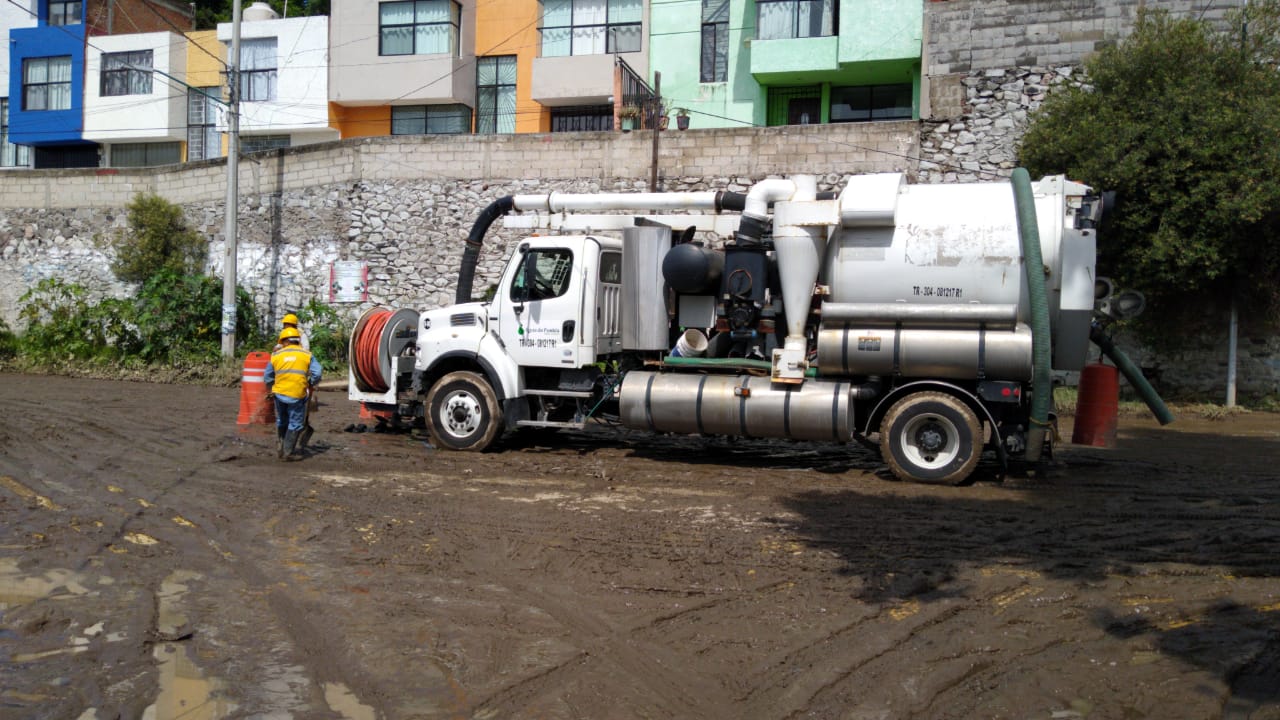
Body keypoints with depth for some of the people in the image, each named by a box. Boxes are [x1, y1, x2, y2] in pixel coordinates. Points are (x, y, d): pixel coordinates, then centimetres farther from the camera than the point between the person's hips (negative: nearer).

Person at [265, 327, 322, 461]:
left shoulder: (276, 355, 7)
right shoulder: (307, 355, 1)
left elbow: (267, 378, 11)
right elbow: (316, 374, -7)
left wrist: (271, 389, 27)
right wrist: (310, 384, 12)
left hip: (279, 393, 3)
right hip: (297, 395, -3)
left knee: (281, 422, 21)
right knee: (295, 423, 7)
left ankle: (280, 449, 28)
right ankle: (288, 452, 9)